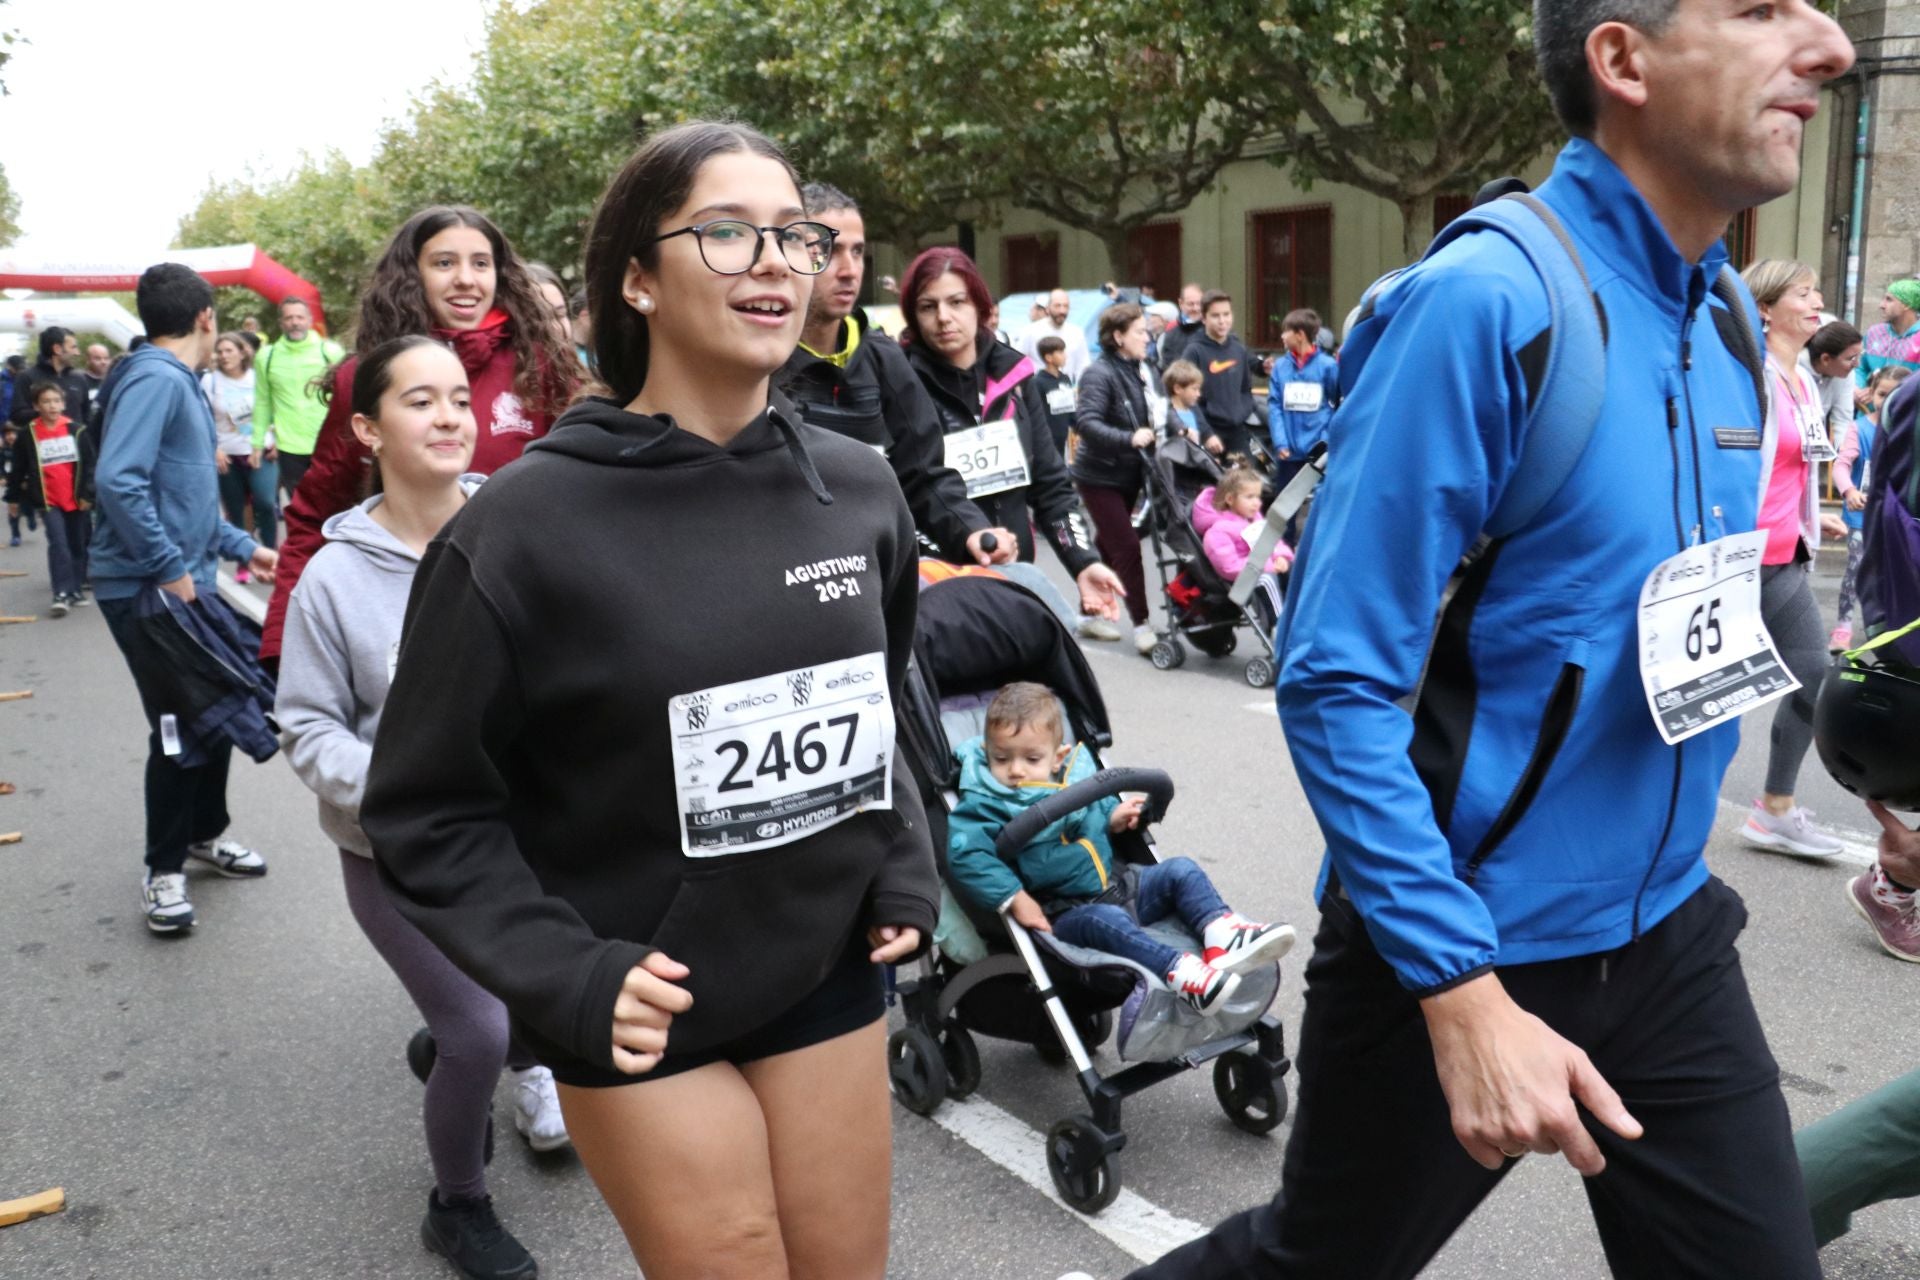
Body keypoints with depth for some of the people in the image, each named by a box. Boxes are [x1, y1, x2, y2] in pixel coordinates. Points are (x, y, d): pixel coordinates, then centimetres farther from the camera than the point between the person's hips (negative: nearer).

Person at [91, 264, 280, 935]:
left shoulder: (178, 381, 13)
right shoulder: (156, 380, -18)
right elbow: (117, 483, -30)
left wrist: (241, 546, 22)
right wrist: (172, 571, -25)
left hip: (189, 583, 9)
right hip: (148, 591, -9)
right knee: (178, 725, 0)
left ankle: (206, 832, 37)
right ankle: (164, 869, 16)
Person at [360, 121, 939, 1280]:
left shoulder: (858, 488, -2)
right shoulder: (531, 523, -17)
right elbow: (429, 806, -9)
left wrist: (905, 870, 2)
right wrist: (563, 975, -18)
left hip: (832, 975, 5)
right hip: (641, 1006, -4)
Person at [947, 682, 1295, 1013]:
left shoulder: (1076, 775, 8)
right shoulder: (986, 805, -11)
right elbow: (965, 855, -26)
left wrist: (1114, 818, 7)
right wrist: (1015, 898, -30)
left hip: (1118, 885, 8)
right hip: (1064, 913, -8)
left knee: (1181, 871, -1)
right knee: (1107, 921, -36)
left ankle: (1222, 931, -21)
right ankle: (1182, 973, -50)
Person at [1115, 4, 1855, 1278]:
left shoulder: (1727, 316, 3)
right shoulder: (1489, 300, -21)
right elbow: (1336, 681, -22)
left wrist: (1665, 864, 16)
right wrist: (1465, 989, -24)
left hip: (1667, 938, 7)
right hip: (1458, 947, -6)